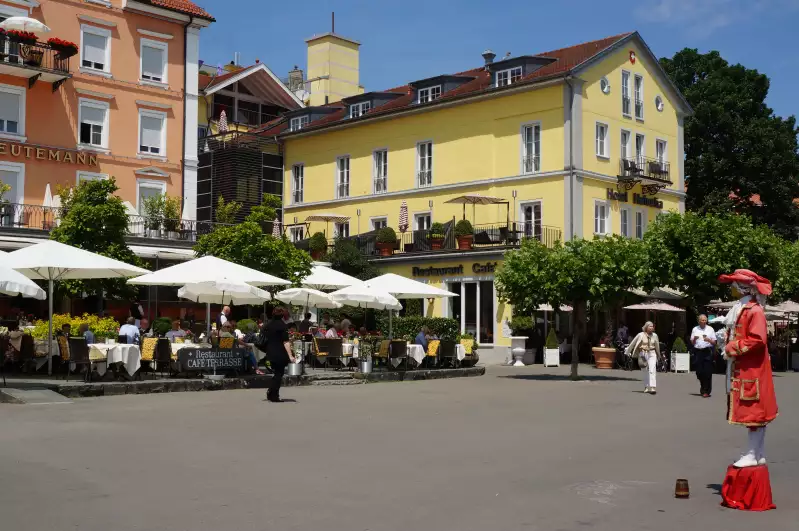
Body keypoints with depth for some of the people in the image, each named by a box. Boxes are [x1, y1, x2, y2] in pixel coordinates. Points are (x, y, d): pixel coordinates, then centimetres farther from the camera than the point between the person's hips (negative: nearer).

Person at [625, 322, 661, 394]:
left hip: (652, 354, 1)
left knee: (652, 370, -13)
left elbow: (657, 346, 17)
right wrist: (627, 352, 9)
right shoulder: (641, 335, -4)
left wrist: (658, 355, 28)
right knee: (645, 371, 8)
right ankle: (646, 387, 21)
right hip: (643, 354, -1)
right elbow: (633, 343, 4)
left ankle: (653, 388, -19)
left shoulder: (654, 335, 4)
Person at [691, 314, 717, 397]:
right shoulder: (695, 329, 12)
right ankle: (703, 389, 24)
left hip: (707, 351, -2)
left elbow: (714, 342, 7)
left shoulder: (710, 329, 7)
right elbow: (692, 343, 15)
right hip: (698, 351, 2)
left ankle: (707, 391, -5)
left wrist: (709, 340, -13)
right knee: (699, 372, 5)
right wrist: (694, 339, -7)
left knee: (707, 372, -7)